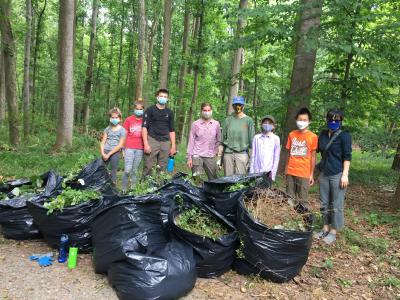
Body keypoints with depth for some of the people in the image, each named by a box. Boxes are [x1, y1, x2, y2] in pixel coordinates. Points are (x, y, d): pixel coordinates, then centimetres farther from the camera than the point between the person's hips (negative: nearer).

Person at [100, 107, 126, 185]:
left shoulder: (122, 130, -1)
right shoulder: (108, 129, 11)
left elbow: (120, 145, -7)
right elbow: (102, 142, 9)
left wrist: (109, 154, -10)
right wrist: (103, 153, -7)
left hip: (115, 152, -3)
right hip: (106, 152, 3)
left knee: (113, 172, 0)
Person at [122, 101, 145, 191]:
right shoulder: (128, 120, 4)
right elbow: (124, 135, 6)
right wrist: (123, 149, 3)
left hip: (140, 149, 2)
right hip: (129, 148, -1)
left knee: (134, 171, 7)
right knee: (127, 170, -9)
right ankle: (124, 188, 3)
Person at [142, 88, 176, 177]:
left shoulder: (169, 112, 14)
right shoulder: (150, 110, 4)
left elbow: (171, 130, 16)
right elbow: (144, 127, -2)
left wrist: (173, 146, 9)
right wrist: (146, 144, -11)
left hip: (165, 142, 3)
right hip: (152, 140, -3)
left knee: (163, 168, 4)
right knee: (149, 167, -8)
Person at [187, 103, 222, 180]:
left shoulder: (216, 124, 8)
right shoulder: (196, 124, 2)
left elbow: (219, 140, 15)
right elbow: (191, 141, 3)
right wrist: (189, 157, -1)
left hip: (211, 156, 2)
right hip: (197, 156, -2)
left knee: (213, 179, 5)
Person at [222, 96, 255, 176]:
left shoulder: (248, 120, 4)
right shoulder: (228, 120, 10)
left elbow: (251, 140, 4)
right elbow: (223, 138, 12)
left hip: (242, 153, -2)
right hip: (228, 153, 2)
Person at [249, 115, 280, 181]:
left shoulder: (276, 138, 1)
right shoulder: (256, 138, 6)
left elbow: (276, 157, 2)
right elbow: (253, 156, 7)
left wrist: (273, 173, -2)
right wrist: (251, 172, 4)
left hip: (268, 172, -1)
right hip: (257, 171, 2)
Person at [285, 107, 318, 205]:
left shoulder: (313, 137, -3)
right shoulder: (291, 134, 5)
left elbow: (313, 156, -1)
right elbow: (289, 153, 10)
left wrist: (312, 175, -2)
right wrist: (286, 170, 9)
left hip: (304, 174, -3)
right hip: (290, 172, 3)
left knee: (302, 201, 4)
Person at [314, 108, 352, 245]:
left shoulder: (344, 136, -7)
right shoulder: (323, 134, 9)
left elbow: (347, 156, -10)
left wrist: (345, 174, -15)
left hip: (338, 175, -6)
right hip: (324, 174, 6)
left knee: (336, 205, 3)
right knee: (324, 203, 13)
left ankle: (333, 232, 14)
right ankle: (325, 228, 26)